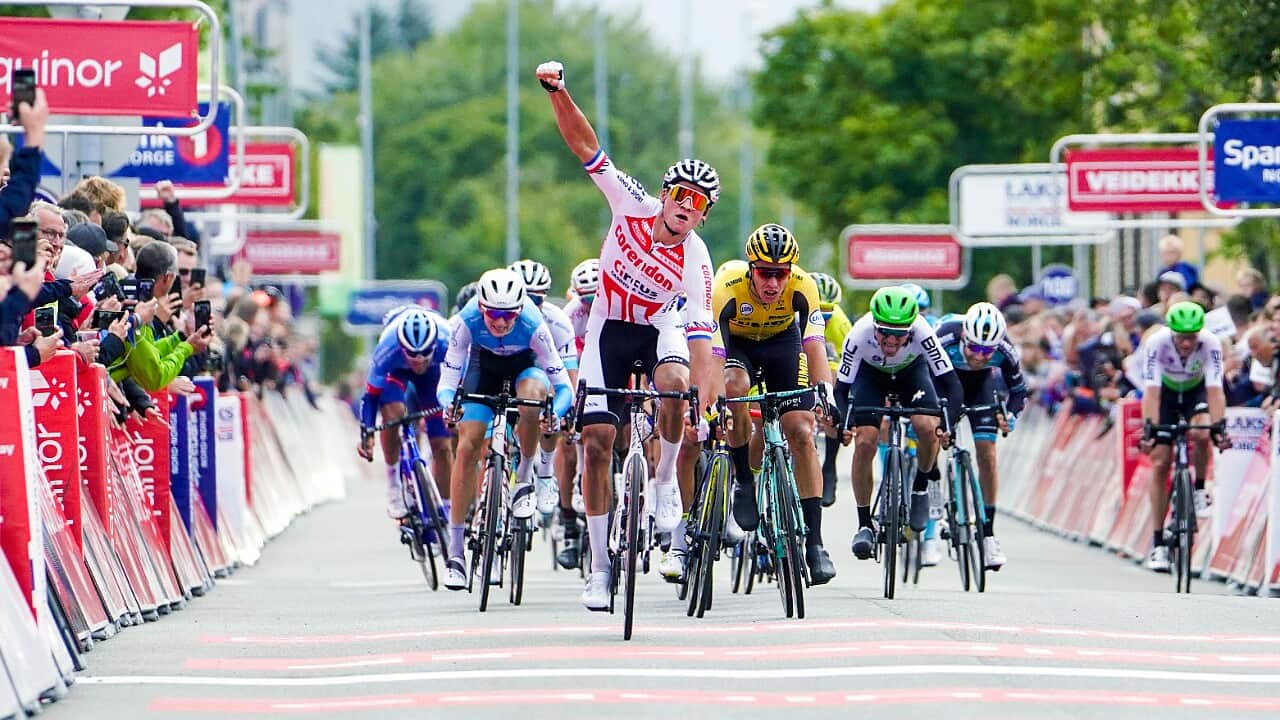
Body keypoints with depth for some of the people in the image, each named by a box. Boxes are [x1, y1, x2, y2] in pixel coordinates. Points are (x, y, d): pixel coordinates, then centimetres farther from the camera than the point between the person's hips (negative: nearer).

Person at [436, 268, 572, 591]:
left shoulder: (533, 325, -36)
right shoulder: (467, 321, -33)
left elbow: (563, 385, -32)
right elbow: (446, 383, -30)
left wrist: (555, 412, -53)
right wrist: (449, 404, -53)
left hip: (526, 364, -1)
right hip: (485, 363, 1)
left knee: (532, 394, -38)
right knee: (468, 447, -13)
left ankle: (525, 478, -13)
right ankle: (455, 552, -5)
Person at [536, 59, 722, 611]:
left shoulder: (695, 263, -23)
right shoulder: (633, 205, -19)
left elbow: (701, 336, -27)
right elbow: (584, 145, -20)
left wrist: (706, 397, -38)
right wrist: (558, 93, -33)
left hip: (659, 329, -1)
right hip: (609, 327, 1)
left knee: (676, 382, -37)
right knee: (597, 441, -8)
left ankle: (664, 483, -11)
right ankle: (598, 568, -1)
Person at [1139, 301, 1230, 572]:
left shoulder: (1210, 344, -31)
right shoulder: (1156, 343, -32)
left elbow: (1215, 390, -36)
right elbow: (1151, 391, -37)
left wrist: (1219, 426, -49)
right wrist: (1149, 428, -48)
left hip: (1196, 392, 0)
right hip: (1166, 394, 0)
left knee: (1201, 435, -33)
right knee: (1160, 464, -8)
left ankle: (1200, 490, -3)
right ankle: (1158, 543, -2)